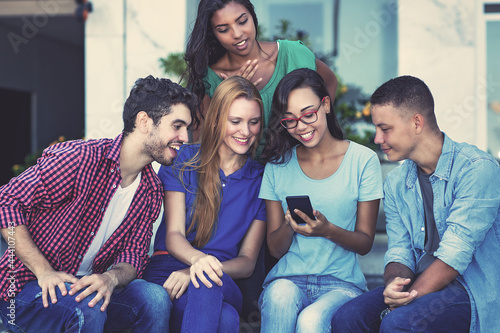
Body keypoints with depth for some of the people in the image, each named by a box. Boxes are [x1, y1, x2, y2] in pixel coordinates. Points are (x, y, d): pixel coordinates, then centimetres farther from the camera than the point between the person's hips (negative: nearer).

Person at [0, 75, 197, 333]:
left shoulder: (151, 192, 5)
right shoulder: (78, 158, -17)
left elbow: (134, 256, 3)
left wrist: (111, 278, -22)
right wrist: (44, 272, -23)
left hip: (90, 287, 6)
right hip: (28, 289, -5)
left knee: (154, 297, -22)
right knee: (86, 309, -37)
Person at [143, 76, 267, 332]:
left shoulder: (261, 179, 12)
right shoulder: (184, 160, 9)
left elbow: (247, 261, 7)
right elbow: (173, 235, 1)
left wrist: (197, 272, -15)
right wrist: (197, 259, -26)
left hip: (225, 285, 2)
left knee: (207, 285, -41)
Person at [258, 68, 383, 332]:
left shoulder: (363, 160, 1)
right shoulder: (278, 166, 8)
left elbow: (365, 243, 2)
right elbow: (275, 248, 8)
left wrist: (328, 230, -18)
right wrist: (290, 226, -15)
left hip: (341, 283, -1)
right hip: (288, 278, 2)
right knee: (281, 296, -34)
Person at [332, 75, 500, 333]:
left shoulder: (478, 169, -12)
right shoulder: (396, 183, 11)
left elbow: (456, 253, -18)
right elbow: (400, 252, 6)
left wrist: (410, 296, -22)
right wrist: (394, 284, -17)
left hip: (475, 290, -6)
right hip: (420, 284, 6)